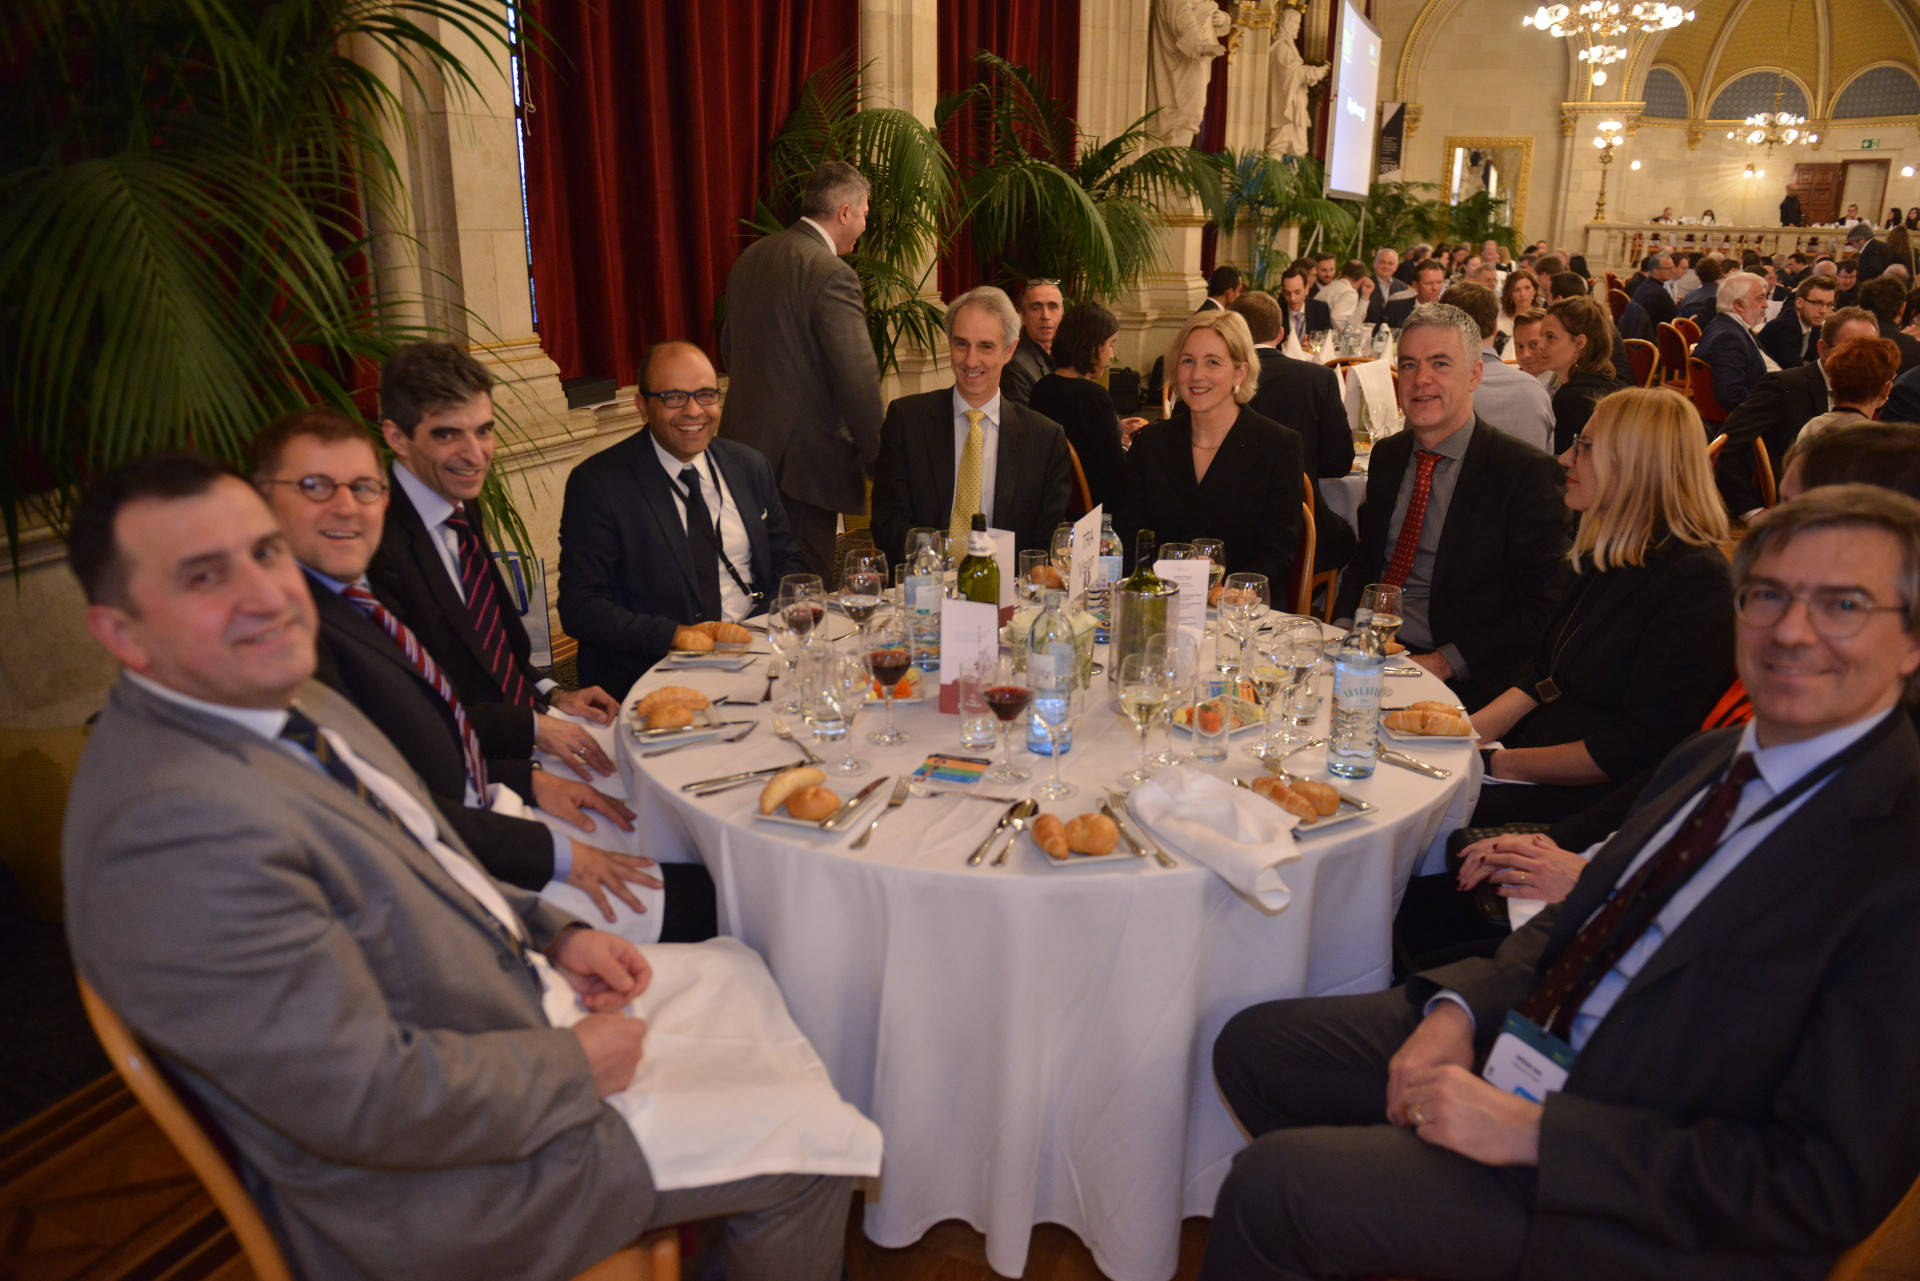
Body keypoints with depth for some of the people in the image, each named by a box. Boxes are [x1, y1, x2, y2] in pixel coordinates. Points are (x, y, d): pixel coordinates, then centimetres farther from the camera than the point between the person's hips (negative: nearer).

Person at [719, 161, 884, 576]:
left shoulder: (750, 258, 10)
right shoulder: (833, 275, -17)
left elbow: (729, 348, 20)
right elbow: (858, 381, -19)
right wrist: (877, 462, -9)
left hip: (748, 447, 9)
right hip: (804, 461, -9)